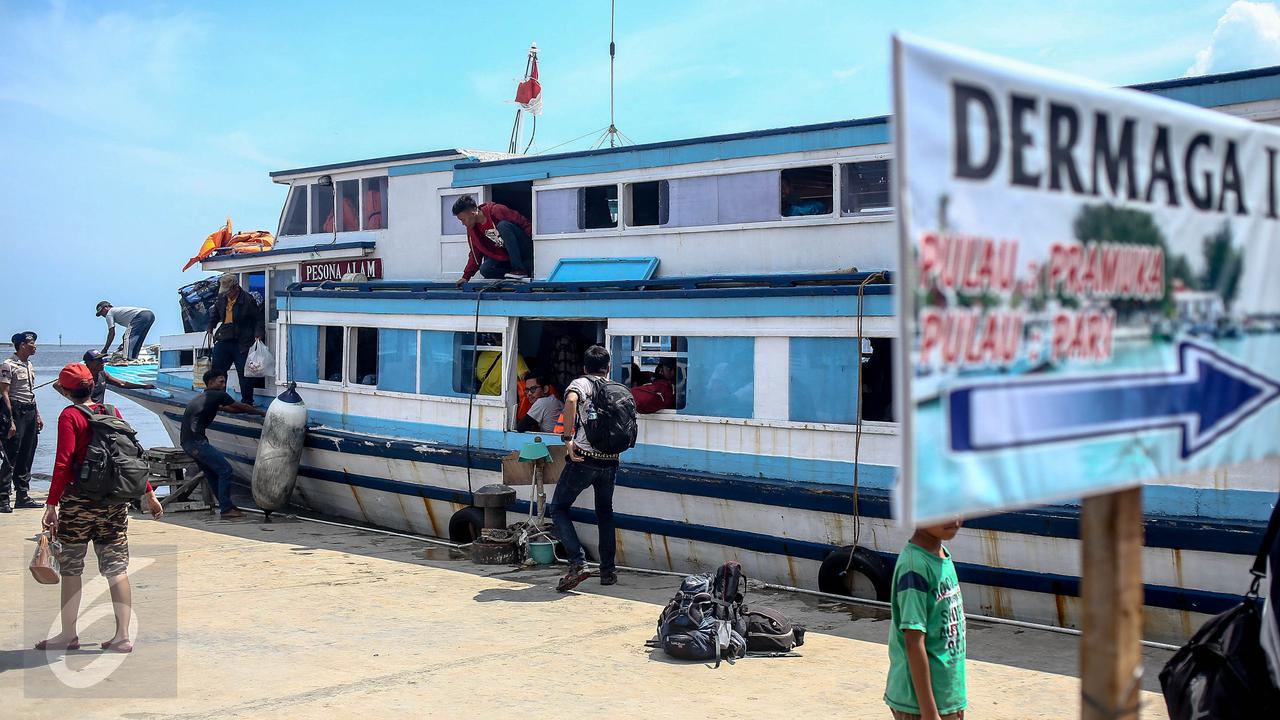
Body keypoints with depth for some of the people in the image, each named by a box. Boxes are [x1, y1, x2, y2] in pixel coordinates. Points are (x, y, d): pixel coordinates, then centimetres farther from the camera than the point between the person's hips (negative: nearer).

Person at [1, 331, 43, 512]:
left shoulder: (29, 365, 15)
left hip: (30, 411, 8)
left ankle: (23, 496, 18)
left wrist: (38, 415, 20)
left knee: (26, 457, 11)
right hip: (16, 411, -8)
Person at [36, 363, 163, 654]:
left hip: (80, 499, -5)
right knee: (116, 567, 6)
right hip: (115, 500, 5)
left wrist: (52, 504, -16)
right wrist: (149, 493, 15)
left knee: (70, 567, 8)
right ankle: (123, 636, 5)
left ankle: (69, 635, 14)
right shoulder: (111, 412, 8)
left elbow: (63, 463, -16)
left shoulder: (69, 416, -7)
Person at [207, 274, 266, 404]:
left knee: (244, 374, 1)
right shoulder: (221, 298, 7)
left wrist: (258, 335, -15)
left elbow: (259, 319, -5)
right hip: (223, 341, 5)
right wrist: (211, 328, 21)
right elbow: (215, 314, 26)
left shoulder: (248, 299, -10)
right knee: (217, 370, 5)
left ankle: (247, 402, 12)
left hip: (242, 344, -5)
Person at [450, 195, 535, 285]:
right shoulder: (471, 229, 3)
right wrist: (466, 277, 6)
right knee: (485, 270, -19)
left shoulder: (496, 211, -18)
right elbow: (475, 254, 11)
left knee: (503, 225, -29)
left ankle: (520, 270, -26)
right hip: (504, 256, 6)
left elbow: (524, 223, -16)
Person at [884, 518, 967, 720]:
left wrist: (955, 702, 18)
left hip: (948, 696, 8)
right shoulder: (915, 565, -21)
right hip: (919, 703, -8)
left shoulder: (943, 556, 6)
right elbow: (914, 641, -22)